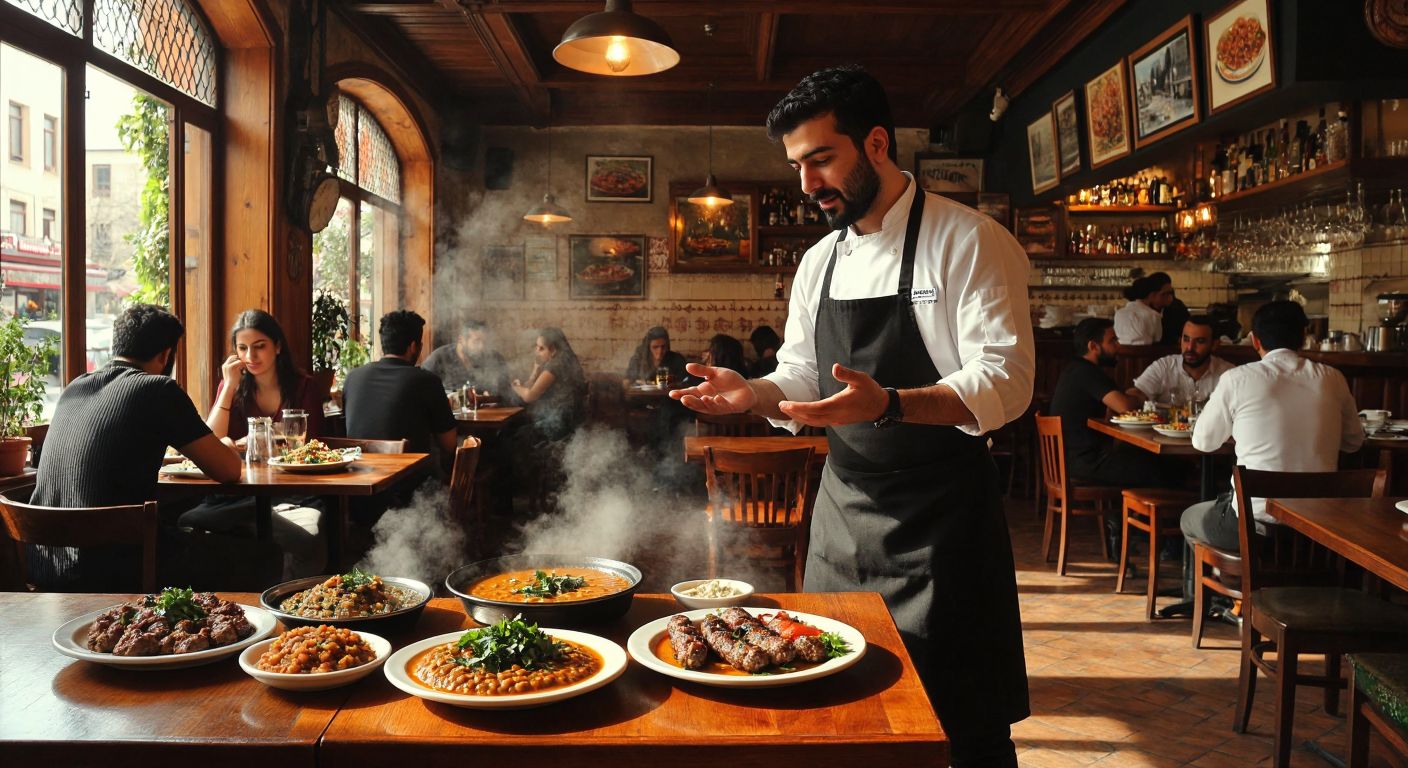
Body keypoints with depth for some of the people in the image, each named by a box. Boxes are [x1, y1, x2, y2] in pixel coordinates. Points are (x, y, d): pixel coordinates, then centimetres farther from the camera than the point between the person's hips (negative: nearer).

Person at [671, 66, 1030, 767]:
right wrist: (754, 393, -6)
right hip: (843, 511, 6)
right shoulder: (819, 262, 9)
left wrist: (888, 404, -33)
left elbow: (1004, 383, -18)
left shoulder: (970, 242, -11)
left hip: (940, 519, -6)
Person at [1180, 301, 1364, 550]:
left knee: (1189, 518, 26)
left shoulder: (1237, 379, -9)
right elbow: (1354, 442, 16)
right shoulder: (1332, 379, 1)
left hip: (1253, 524, -4)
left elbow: (1203, 441, 4)